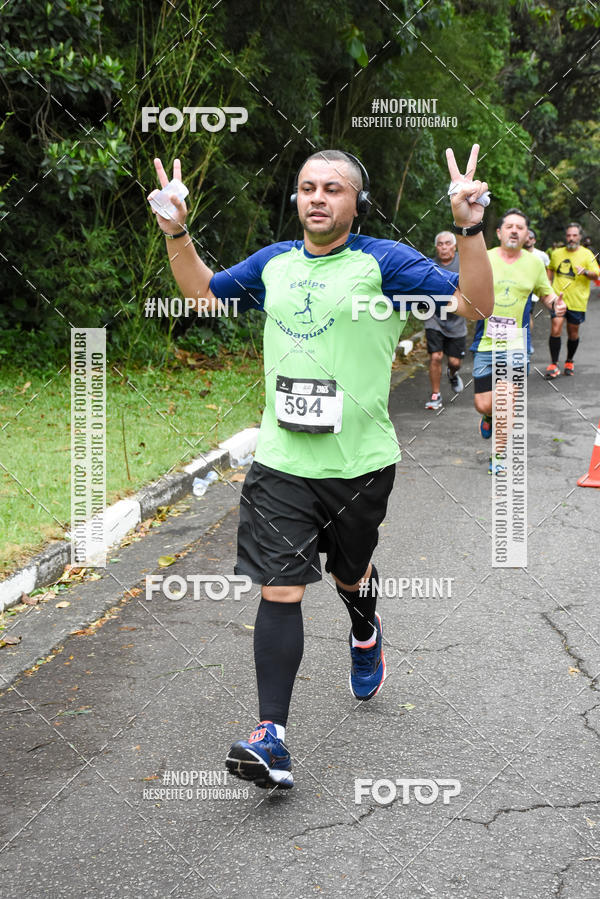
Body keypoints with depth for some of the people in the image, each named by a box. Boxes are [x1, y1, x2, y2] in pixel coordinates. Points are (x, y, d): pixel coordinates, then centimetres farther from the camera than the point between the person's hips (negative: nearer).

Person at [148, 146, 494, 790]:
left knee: (349, 574, 20)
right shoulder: (272, 264, 7)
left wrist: (470, 229, -26)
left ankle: (365, 635, 56)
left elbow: (474, 305, -13)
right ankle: (271, 736, -6)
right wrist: (177, 233, 10)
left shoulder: (383, 262, -6)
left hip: (360, 463, -2)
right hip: (281, 463, 2)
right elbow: (201, 291, 24)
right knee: (279, 591, -7)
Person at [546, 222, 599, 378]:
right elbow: (550, 269, 27)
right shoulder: (556, 253, 8)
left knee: (573, 333, 9)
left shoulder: (586, 254, -2)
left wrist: (585, 272, -29)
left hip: (577, 300, -1)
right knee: (555, 328, -14)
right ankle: (554, 365, -10)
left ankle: (569, 362, 31)